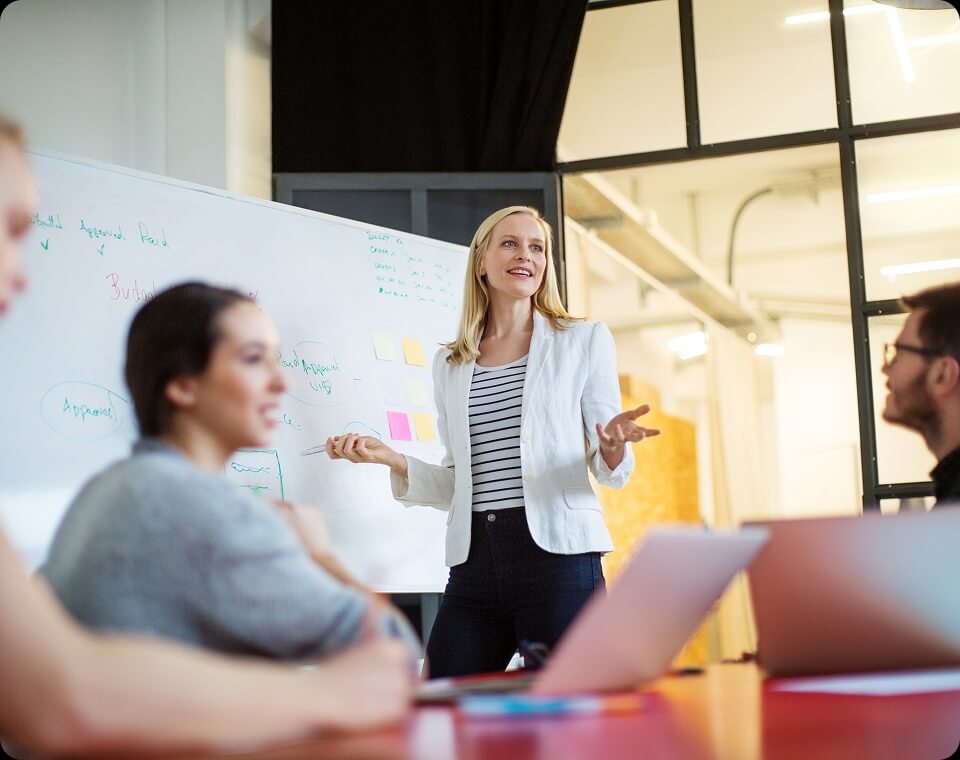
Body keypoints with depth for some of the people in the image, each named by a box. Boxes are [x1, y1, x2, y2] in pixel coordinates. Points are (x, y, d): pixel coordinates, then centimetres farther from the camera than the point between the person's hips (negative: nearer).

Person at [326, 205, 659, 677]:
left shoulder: (583, 342, 7)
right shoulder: (449, 365, 16)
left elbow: (609, 472, 5)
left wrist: (613, 446, -18)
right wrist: (390, 458, 2)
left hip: (557, 554, -3)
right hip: (473, 563, 3)